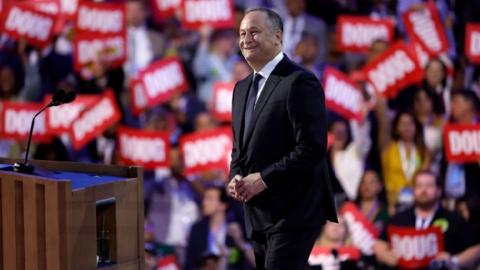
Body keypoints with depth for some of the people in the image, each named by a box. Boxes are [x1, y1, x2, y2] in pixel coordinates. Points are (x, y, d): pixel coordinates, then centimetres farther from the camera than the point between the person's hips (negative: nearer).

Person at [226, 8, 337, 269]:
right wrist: (236, 177, 2)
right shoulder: (242, 88, 16)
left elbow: (312, 148, -18)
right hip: (259, 214, 9)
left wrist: (263, 179, -18)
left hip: (293, 211, -9)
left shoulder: (299, 82, -12)